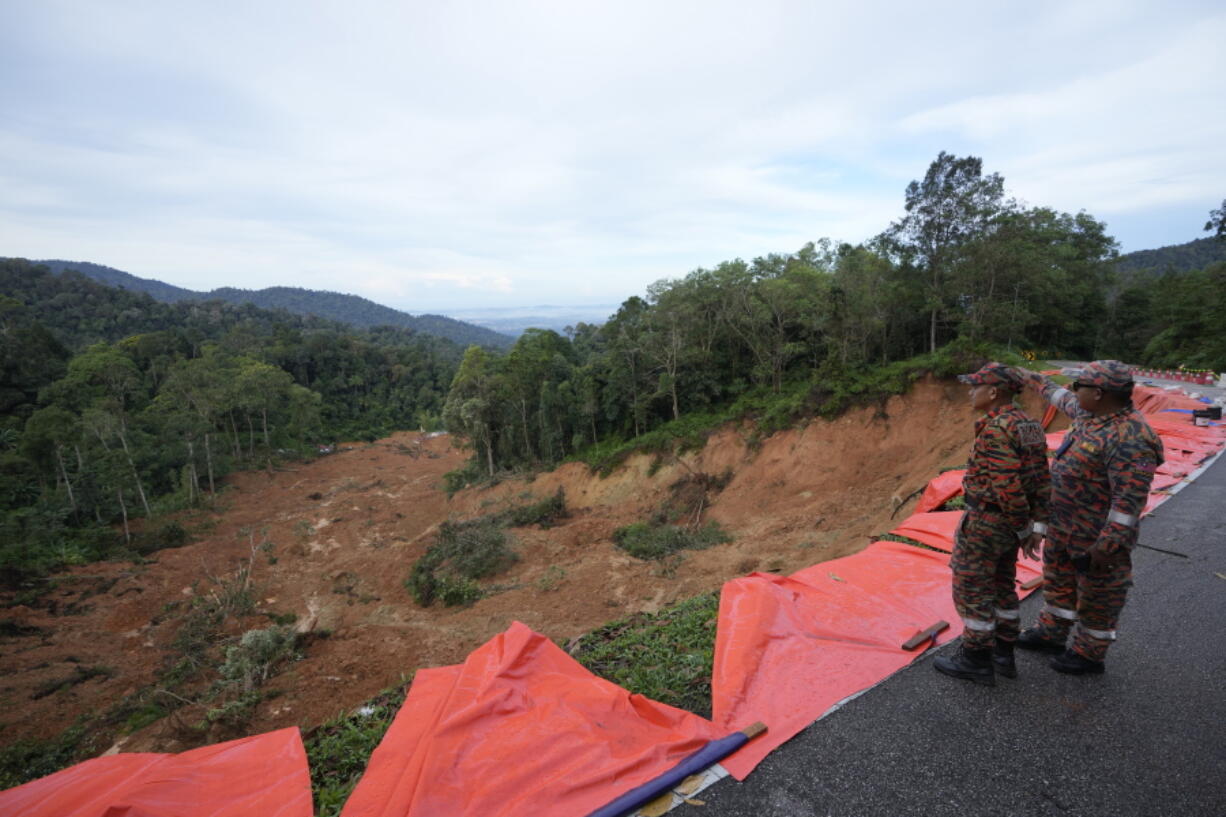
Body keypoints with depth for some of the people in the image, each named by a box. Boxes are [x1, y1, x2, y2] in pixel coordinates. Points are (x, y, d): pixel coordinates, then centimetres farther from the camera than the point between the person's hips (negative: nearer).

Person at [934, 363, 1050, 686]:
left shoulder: (996, 429, -24)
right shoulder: (1027, 426, 7)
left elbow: (1007, 485, -26)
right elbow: (1042, 480, 7)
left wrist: (1023, 529, -12)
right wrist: (1038, 527, 7)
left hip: (985, 521, -9)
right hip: (1007, 522, 9)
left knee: (971, 589, 4)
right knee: (1000, 586, 20)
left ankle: (975, 660, 15)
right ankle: (1003, 654, 31)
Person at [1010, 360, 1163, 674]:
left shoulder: (1128, 438, -28)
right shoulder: (1091, 414, 0)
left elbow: (1130, 499, -29)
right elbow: (1065, 401, 24)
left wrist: (1108, 546, -28)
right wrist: (1036, 380, 37)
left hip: (1097, 535, -9)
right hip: (1064, 527, 9)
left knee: (1097, 594, 10)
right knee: (1059, 580, 22)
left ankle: (1089, 654, 28)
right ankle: (1051, 633, 40)